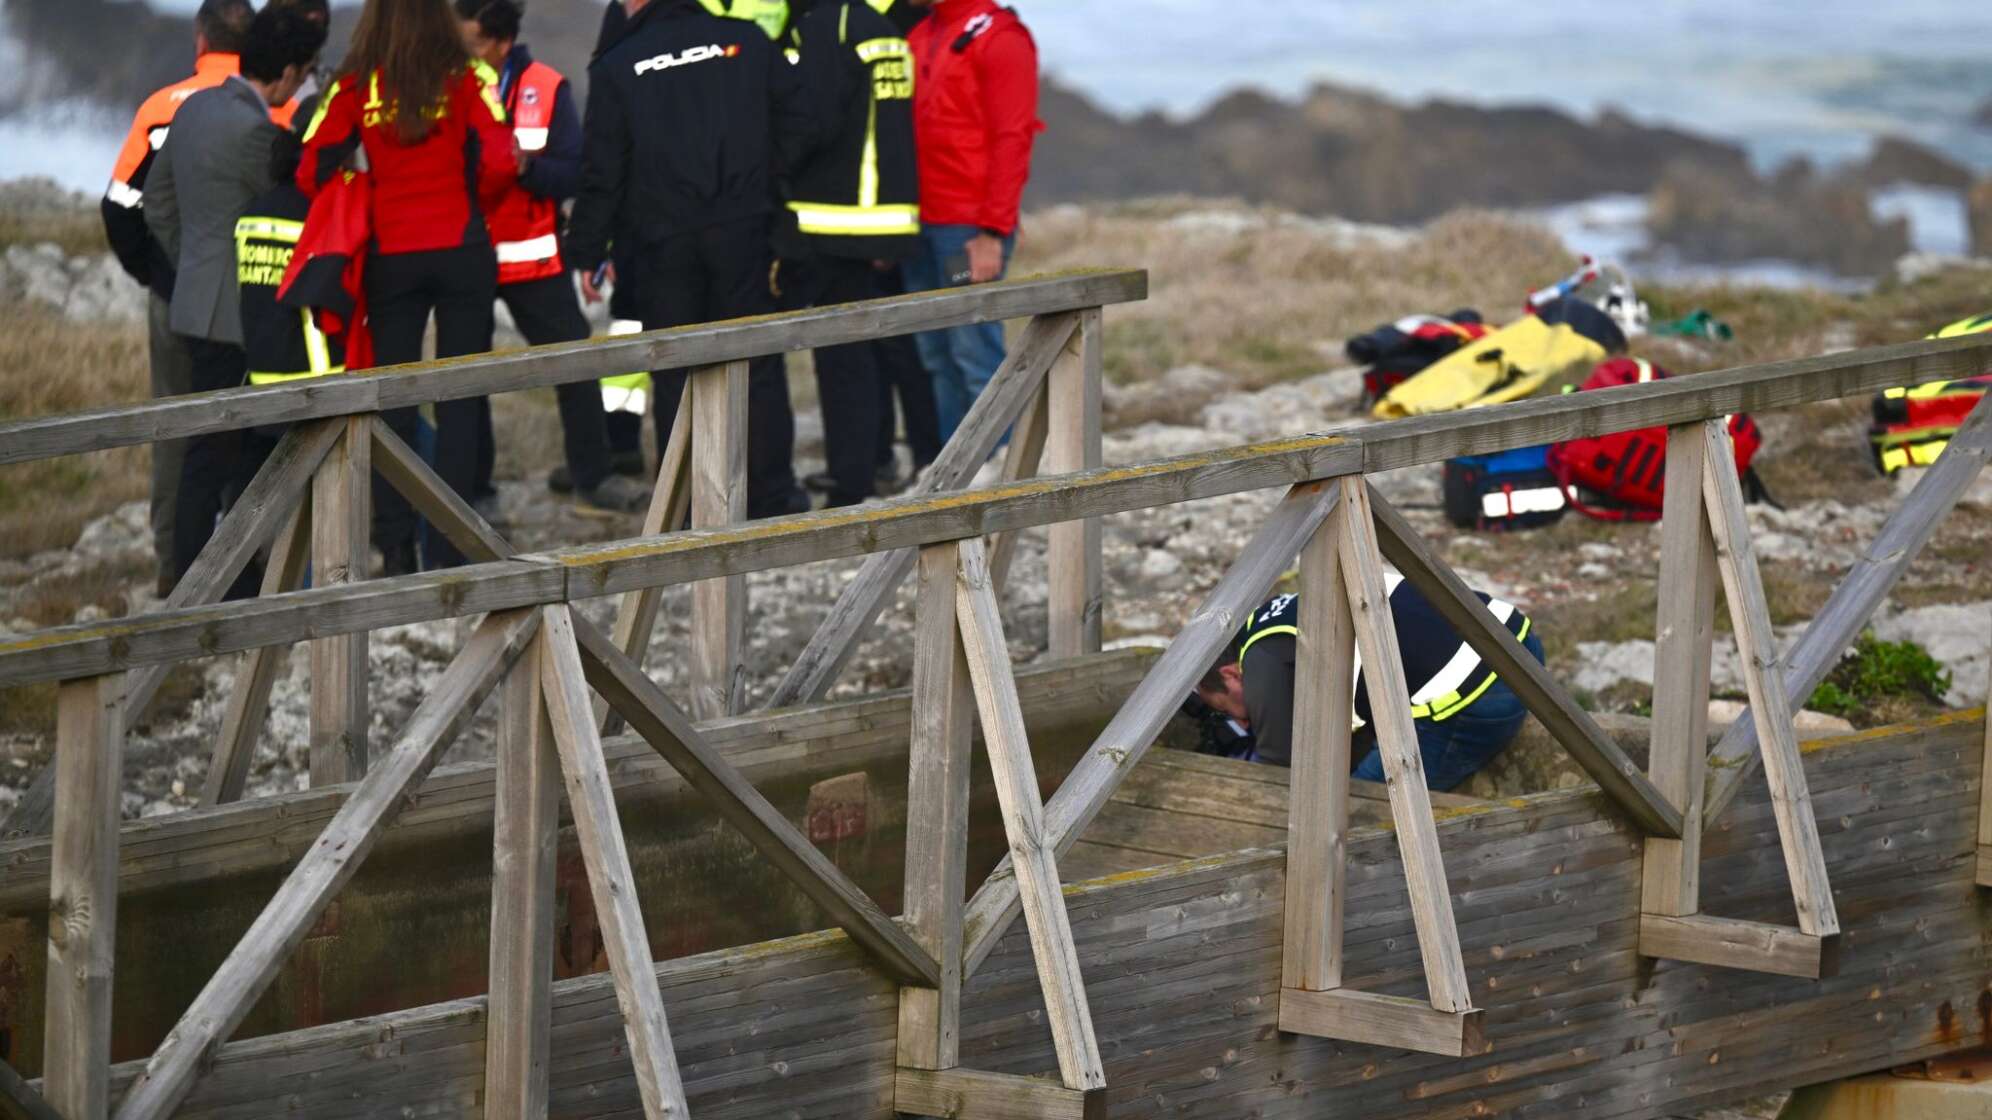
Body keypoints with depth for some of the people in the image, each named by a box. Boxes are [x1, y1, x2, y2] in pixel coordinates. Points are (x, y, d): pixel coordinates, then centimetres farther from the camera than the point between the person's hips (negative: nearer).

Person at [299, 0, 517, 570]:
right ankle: (447, 551, 0)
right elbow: (500, 161, -14)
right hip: (461, 251, -1)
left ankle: (396, 547, 6)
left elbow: (312, 170, -6)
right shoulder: (462, 79, -6)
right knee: (459, 402, 5)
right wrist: (472, 205, 5)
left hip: (390, 255, 1)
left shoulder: (356, 86, -2)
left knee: (392, 399, 10)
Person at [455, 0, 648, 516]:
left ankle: (594, 478, 14)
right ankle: (472, 491, 14)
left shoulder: (545, 88, -4)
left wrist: (525, 165, -26)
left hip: (531, 257, 0)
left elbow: (572, 173, -9)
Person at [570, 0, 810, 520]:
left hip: (660, 244, -1)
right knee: (757, 368, 8)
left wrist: (588, 252, 5)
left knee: (674, 377, 6)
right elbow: (794, 128, 3)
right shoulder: (747, 43, 2)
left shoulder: (616, 66, -3)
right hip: (742, 237, 1)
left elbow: (601, 172, -3)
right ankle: (773, 497, 9)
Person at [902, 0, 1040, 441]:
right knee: (935, 355, 9)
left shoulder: (997, 37, -8)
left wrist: (992, 232, -18)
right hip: (922, 224, 8)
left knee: (975, 353, -8)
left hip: (970, 232, -8)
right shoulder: (920, 38, 17)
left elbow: (1011, 141, -13)